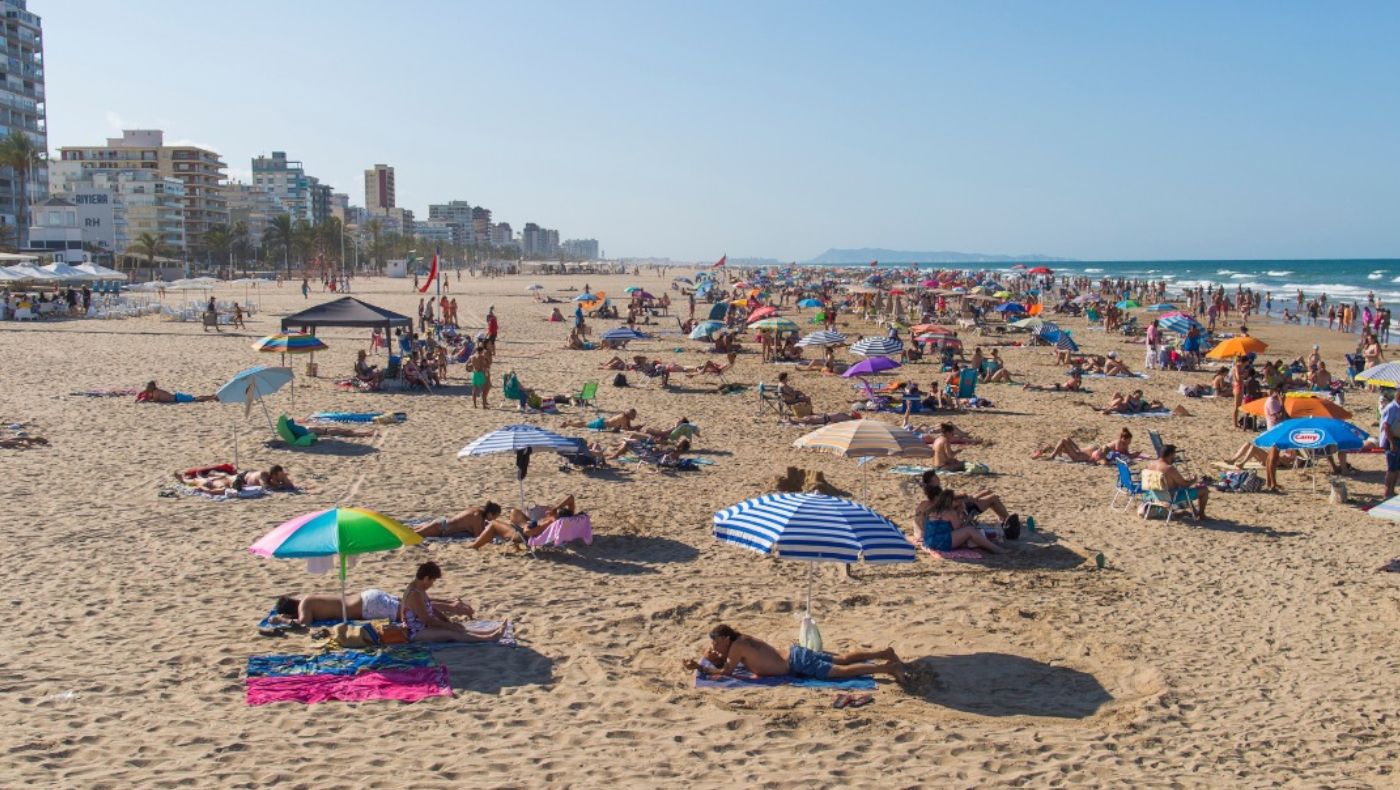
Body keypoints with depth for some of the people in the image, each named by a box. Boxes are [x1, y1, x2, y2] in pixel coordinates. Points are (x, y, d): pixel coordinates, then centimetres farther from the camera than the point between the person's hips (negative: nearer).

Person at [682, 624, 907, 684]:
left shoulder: (737, 645, -16)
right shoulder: (741, 640, 10)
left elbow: (726, 672, -14)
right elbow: (726, 662, 26)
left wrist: (700, 668, -8)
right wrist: (711, 658, 8)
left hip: (799, 662, -9)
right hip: (796, 654, 9)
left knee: (843, 670, -15)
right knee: (842, 659, 15)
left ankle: (888, 667, -21)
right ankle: (884, 653, 16)